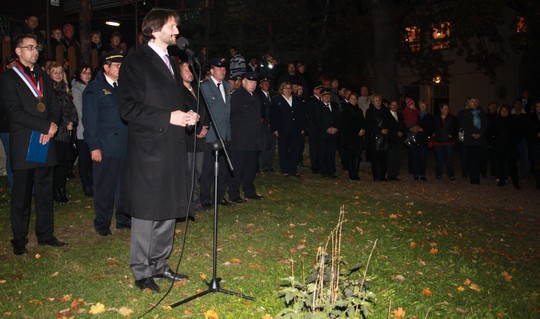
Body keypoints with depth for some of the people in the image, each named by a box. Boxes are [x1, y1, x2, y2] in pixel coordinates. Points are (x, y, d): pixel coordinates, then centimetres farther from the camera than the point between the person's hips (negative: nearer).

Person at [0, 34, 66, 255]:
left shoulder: (43, 77, 18)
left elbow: (55, 107, 13)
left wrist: (53, 126, -7)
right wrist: (46, 126, -16)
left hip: (45, 142, 5)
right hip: (23, 145, -5)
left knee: (45, 193, 10)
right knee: (21, 195, 2)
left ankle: (45, 234, 20)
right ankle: (19, 241, 13)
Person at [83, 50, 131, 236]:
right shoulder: (94, 88, -1)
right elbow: (89, 120, -5)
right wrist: (94, 147, -11)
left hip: (125, 145, 5)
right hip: (105, 147, -5)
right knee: (104, 186, 3)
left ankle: (123, 219, 23)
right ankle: (102, 224, 15)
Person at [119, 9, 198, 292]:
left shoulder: (171, 63, 19)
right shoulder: (136, 62, -7)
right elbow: (128, 108, -15)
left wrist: (187, 115, 5)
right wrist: (168, 118, -20)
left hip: (173, 149, 8)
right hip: (149, 150, -8)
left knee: (169, 211, 13)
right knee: (147, 213, -1)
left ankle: (159, 264, 27)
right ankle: (141, 272, 14)